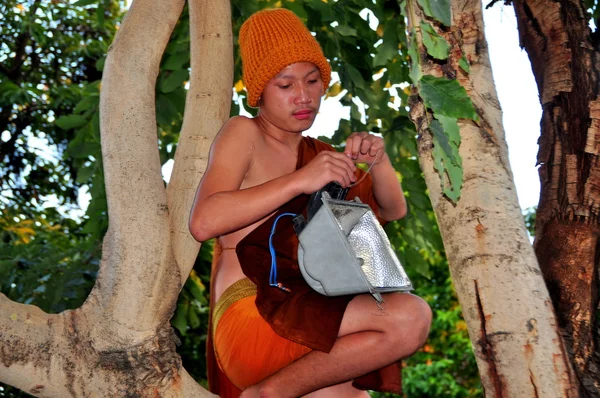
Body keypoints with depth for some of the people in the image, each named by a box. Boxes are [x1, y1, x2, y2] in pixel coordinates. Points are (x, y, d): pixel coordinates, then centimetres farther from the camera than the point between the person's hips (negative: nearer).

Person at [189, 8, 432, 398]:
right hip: (250, 318, -7)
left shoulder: (319, 155, 22)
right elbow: (203, 221, -14)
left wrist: (378, 161, -2)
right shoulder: (243, 135, 2)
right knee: (410, 316, -22)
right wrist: (300, 180, -18)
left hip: (302, 331, 7)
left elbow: (393, 210, 19)